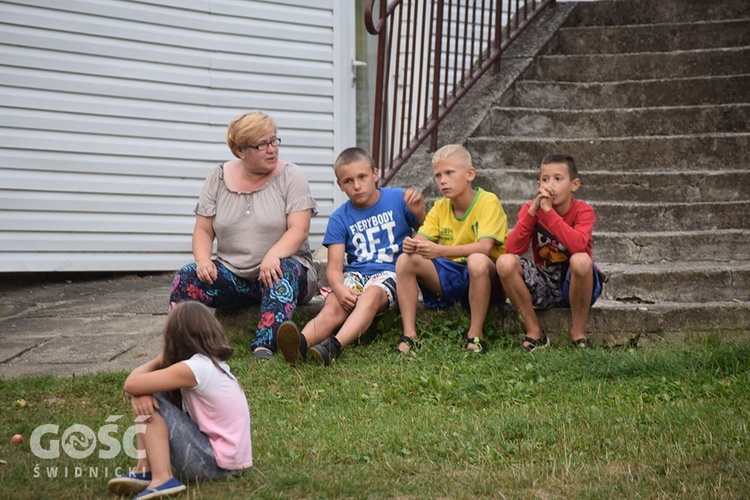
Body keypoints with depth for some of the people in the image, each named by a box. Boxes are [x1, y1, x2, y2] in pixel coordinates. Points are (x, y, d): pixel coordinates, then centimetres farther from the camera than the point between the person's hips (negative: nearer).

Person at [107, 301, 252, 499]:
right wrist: (139, 394, -9)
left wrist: (157, 362, 2)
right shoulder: (213, 363, 11)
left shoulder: (192, 369, -17)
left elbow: (131, 384, -16)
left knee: (153, 404, -11)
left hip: (216, 464, -9)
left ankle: (162, 479, -17)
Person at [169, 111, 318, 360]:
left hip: (281, 268, -3)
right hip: (232, 276, 3)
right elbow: (203, 230, 6)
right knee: (186, 278, -23)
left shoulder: (289, 176, -2)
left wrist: (273, 255, -32)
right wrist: (203, 260, -16)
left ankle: (265, 347, -49)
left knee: (284, 271, -38)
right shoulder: (218, 178, 7)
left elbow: (300, 229, -13)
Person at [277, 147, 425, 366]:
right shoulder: (340, 219, 8)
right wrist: (338, 288, -25)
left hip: (390, 272, -2)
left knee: (371, 295, -36)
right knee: (333, 307, -29)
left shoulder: (398, 199, 6)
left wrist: (419, 213, -11)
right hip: (355, 274, 2)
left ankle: (335, 345, -60)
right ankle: (301, 343, -59)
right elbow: (334, 267, -1)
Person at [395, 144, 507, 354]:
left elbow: (485, 247, -28)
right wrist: (411, 245, -29)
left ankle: (475, 336, -24)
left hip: (488, 279, -5)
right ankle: (409, 335, -17)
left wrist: (440, 251, -39)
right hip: (450, 277, 6)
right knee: (405, 261, -15)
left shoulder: (488, 202, -14)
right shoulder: (440, 207, 5)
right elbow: (421, 239, -2)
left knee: (477, 260, -39)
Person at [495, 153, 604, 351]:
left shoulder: (582, 211, -13)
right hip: (544, 286, 3)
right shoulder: (531, 209, -5)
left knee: (581, 260, -35)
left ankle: (578, 332, -13)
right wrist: (533, 210, -25)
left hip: (575, 284, -3)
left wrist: (548, 211, -31)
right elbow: (512, 249, -19)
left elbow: (578, 245, -34)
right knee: (505, 262, -22)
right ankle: (534, 331, -8)